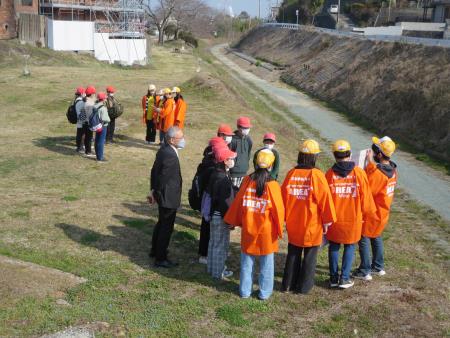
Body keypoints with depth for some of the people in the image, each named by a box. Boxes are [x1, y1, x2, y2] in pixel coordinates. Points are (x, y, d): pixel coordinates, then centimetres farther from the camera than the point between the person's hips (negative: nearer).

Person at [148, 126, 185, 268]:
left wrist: (153, 190, 13)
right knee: (166, 227, 2)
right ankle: (160, 259, 13)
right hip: (168, 198, -10)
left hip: (162, 196, 10)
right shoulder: (170, 155, -27)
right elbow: (163, 177, -25)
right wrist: (155, 193, -11)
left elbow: (154, 171, 10)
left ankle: (155, 251, 40)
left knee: (162, 223, 24)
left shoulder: (163, 150, 4)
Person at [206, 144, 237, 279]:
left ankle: (212, 267, 35)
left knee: (214, 242, 20)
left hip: (215, 214, 9)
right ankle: (218, 272, 18)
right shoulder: (223, 179, -26)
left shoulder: (216, 174, 3)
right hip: (221, 216, -9)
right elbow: (225, 201, -24)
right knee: (221, 244, 5)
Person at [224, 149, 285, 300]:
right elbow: (278, 209, -11)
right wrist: (279, 230, 3)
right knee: (266, 263, 13)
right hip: (266, 231, -2)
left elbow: (237, 203, -1)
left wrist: (233, 222, 13)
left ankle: (245, 291, 24)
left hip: (248, 229, 2)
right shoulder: (272, 185, -16)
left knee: (247, 262, 15)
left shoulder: (248, 181, -10)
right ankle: (264, 292, 21)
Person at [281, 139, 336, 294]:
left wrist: (286, 217, 15)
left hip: (293, 223, 4)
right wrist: (327, 221, 0)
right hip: (312, 224, -3)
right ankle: (304, 286, 18)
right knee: (310, 255, 11)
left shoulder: (291, 173, -6)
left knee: (293, 254, 17)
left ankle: (288, 284, 23)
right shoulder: (317, 175, -16)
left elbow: (284, 196, 2)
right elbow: (325, 199, -12)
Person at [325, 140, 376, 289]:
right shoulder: (359, 173, -10)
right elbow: (365, 197, -4)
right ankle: (344, 278, 12)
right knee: (349, 247, 13)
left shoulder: (330, 173, -9)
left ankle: (333, 278, 18)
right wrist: (365, 214, 12)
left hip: (334, 218, 1)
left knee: (334, 246, 14)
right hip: (353, 218, -1)